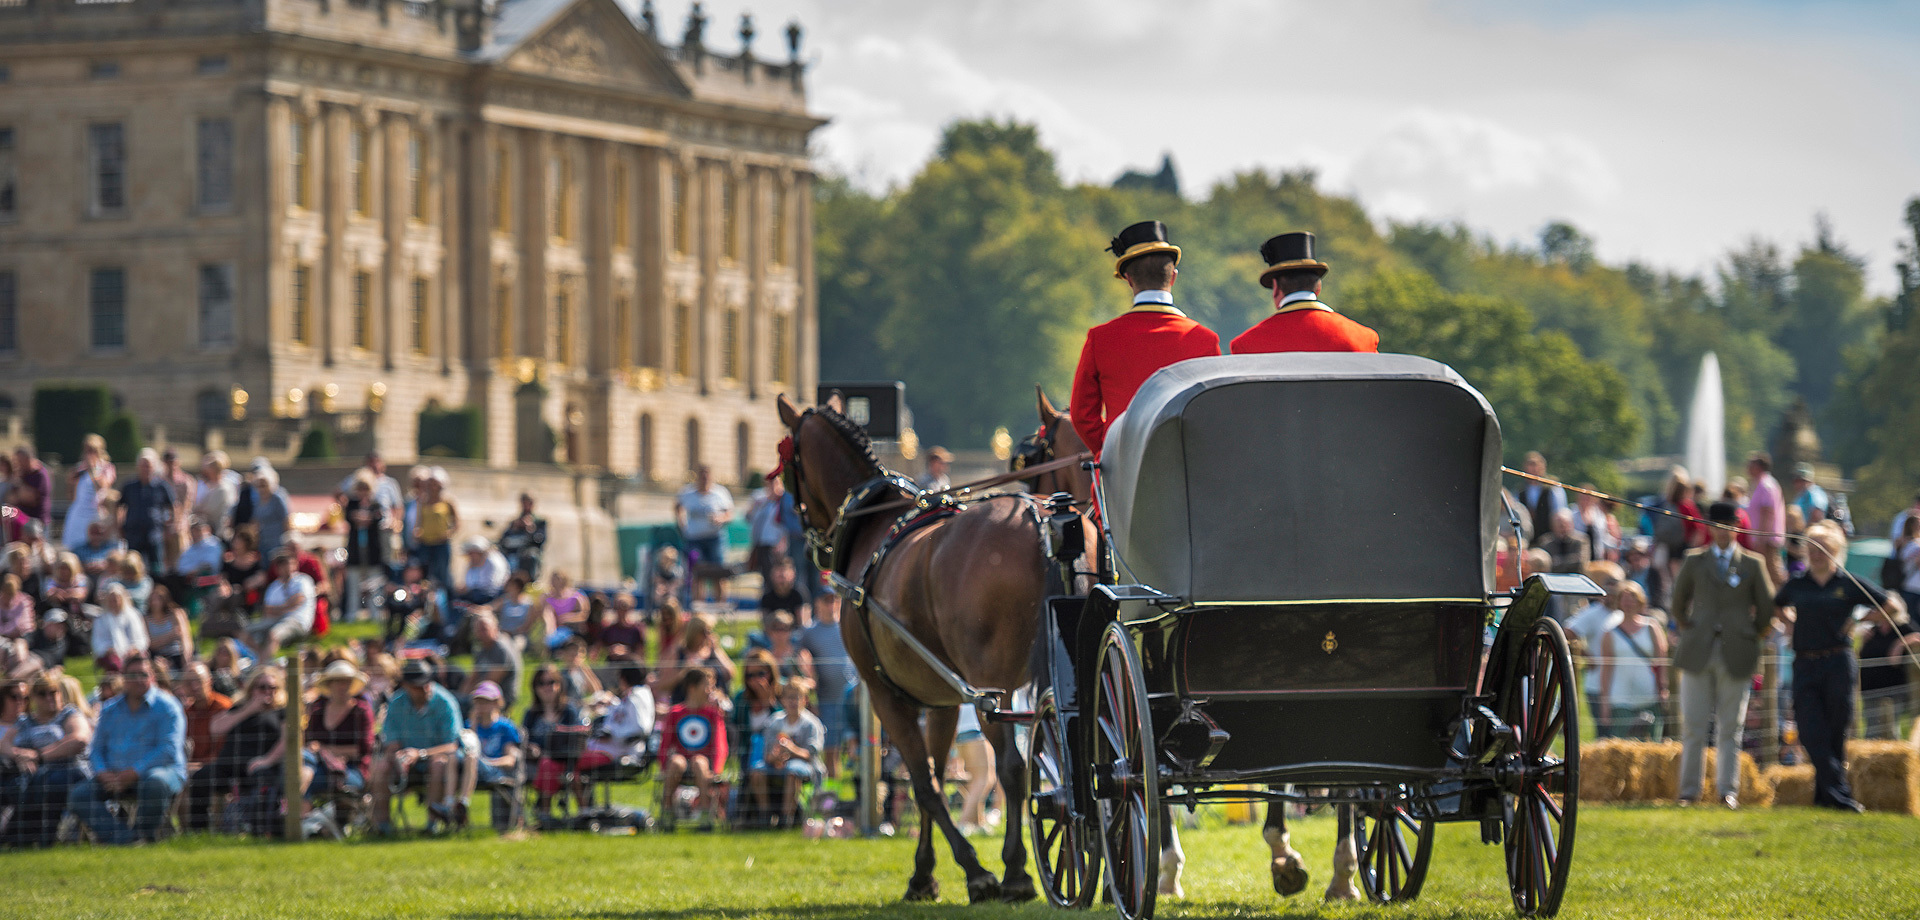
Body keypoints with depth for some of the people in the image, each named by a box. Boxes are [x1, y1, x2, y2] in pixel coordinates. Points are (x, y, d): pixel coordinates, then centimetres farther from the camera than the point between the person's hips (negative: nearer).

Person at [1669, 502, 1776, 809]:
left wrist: (1752, 636, 10)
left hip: (1735, 655, -1)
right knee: (1693, 725, 0)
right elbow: (1679, 601, 19)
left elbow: (1766, 609, 11)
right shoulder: (1695, 562, 8)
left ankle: (1728, 789, 6)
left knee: (1730, 727, 1)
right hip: (1698, 653, 1)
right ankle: (1689, 790, 7)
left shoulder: (1752, 565, 5)